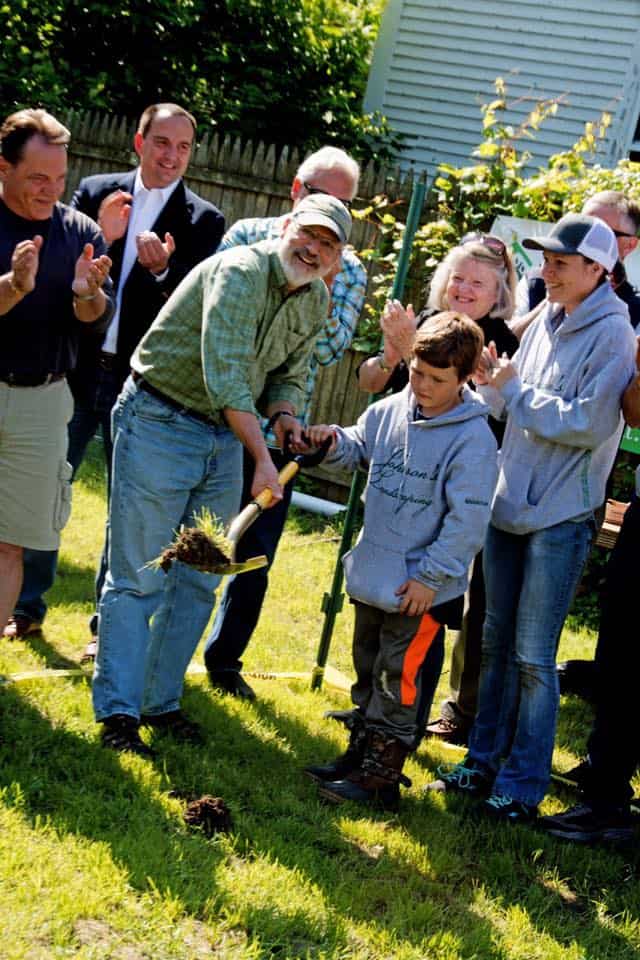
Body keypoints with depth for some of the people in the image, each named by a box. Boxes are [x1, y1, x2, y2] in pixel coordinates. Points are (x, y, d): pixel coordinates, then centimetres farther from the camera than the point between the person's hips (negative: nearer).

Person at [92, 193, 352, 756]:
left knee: (199, 582, 10)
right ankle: (118, 712, 1)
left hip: (226, 435, 8)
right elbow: (226, 375, -29)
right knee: (139, 578, -5)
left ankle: (161, 700, 22)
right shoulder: (240, 272, -21)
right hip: (160, 423, -8)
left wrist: (285, 418, -5)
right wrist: (262, 457, -31)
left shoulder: (316, 302, 5)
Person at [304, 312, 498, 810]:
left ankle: (381, 776, 8)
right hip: (375, 573, 7)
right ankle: (360, 755, 34)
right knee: (367, 669, 19)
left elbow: (467, 519, -19)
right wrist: (334, 440, -3)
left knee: (396, 676, -2)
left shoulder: (473, 438, -18)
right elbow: (360, 446, 20)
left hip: (422, 586, -7)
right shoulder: (391, 410, 1)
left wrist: (432, 576, -19)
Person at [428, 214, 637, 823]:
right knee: (496, 642, 14)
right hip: (509, 503, 7)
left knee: (533, 657, -1)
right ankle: (484, 762, 26)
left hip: (559, 516, -7)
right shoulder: (546, 321, 9)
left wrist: (516, 390, -14)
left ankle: (523, 785, 10)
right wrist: (493, 384, -6)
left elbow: (588, 424, -20)